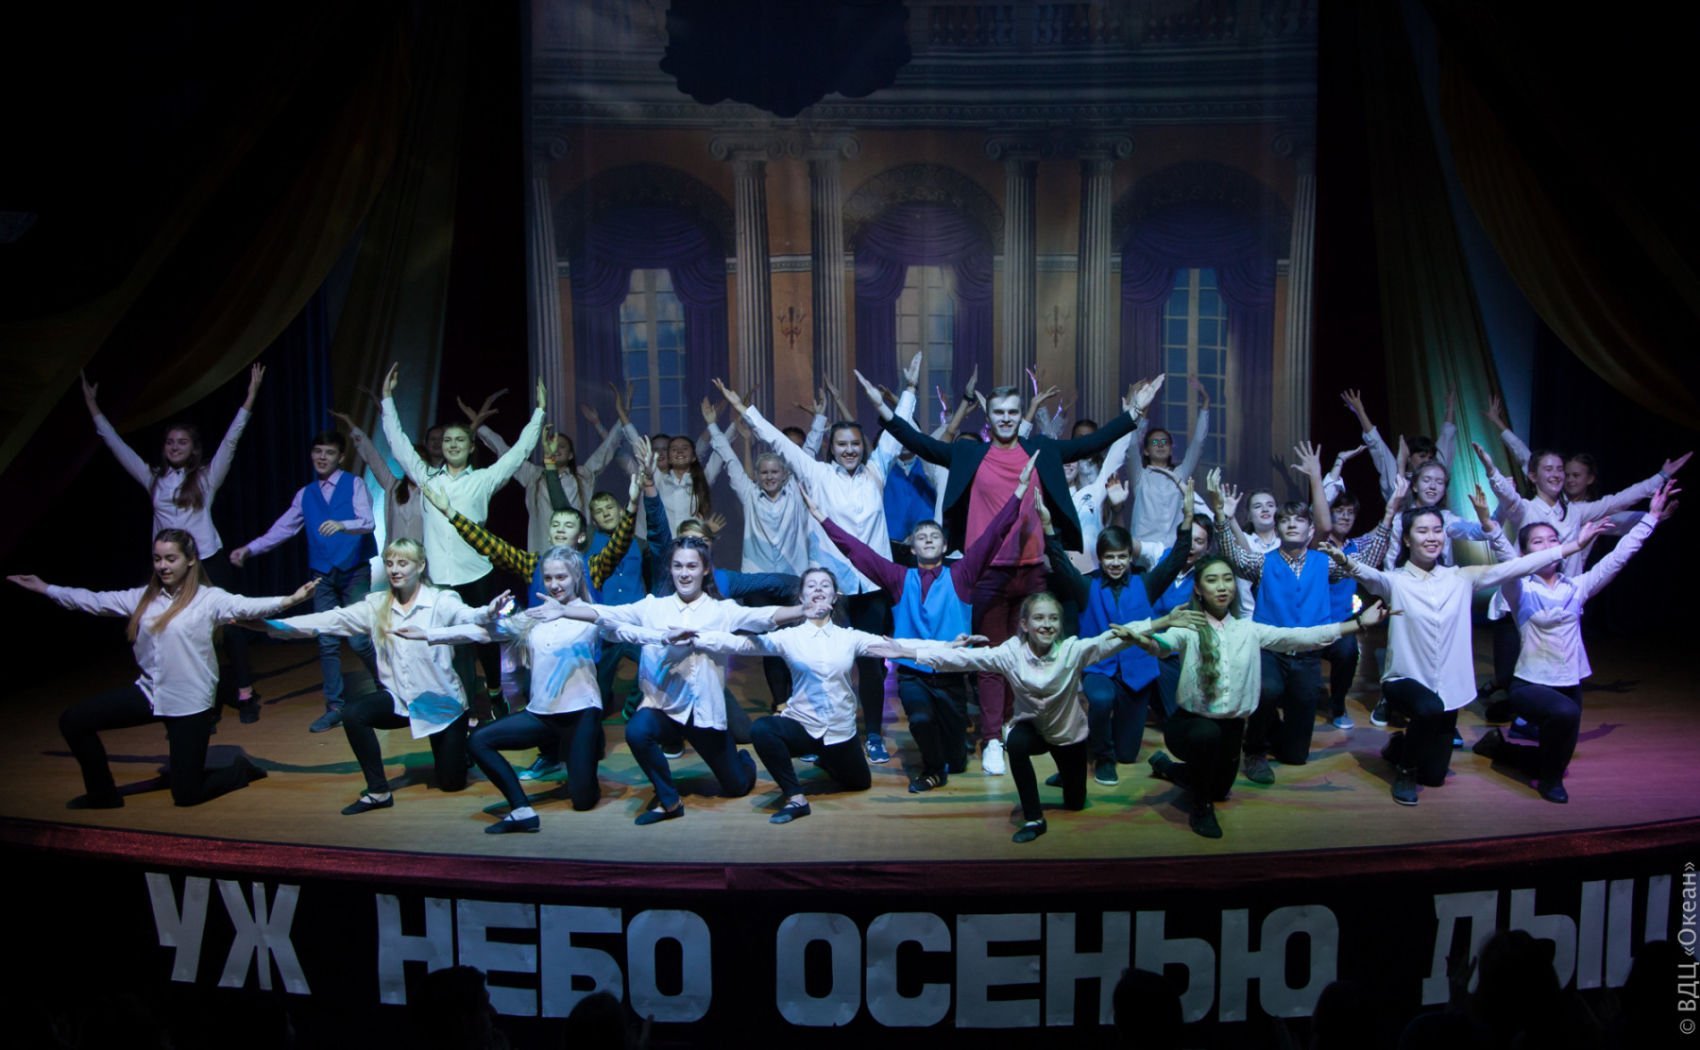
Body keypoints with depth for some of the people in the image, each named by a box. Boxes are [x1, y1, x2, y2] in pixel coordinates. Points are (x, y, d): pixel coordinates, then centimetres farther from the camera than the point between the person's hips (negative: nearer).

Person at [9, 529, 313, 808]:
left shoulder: (209, 598, -11)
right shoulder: (143, 597, 6)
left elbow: (248, 606, -26)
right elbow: (95, 601, 15)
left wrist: (288, 600, -43)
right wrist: (46, 588, 17)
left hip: (190, 703, -6)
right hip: (148, 692, 6)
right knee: (73, 720, 4)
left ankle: (239, 770, 29)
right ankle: (103, 794, 23)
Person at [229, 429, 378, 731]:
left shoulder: (354, 485, -3)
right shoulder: (305, 494, 12)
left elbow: (367, 521, -17)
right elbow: (282, 529, 9)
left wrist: (342, 525, -37)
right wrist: (249, 549, 0)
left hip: (355, 573, -4)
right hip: (323, 575, 4)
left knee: (359, 640, -10)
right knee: (327, 643, 4)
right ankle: (334, 708, 11)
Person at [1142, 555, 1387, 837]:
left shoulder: (1249, 630, -1)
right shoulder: (1189, 628, -14)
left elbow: (1301, 636, -5)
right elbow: (1164, 644, -35)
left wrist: (1360, 623, -9)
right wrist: (1140, 638, -60)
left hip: (1231, 726, 5)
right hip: (1191, 722, -5)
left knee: (1219, 789, 20)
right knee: (1208, 734, -38)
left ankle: (1167, 766, 50)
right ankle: (1201, 808, -12)